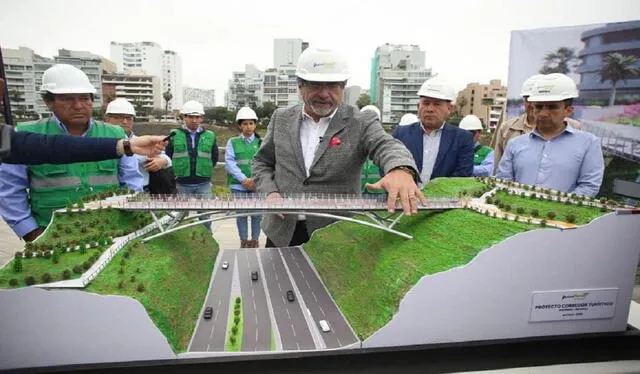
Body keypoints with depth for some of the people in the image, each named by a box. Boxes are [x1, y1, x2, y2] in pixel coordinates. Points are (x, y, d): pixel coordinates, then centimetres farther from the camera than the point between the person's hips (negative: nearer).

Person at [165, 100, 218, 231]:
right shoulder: (175, 135, 1)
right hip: (182, 184, -1)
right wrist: (177, 172, 1)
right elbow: (168, 158, 4)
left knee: (205, 216, 5)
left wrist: (204, 170, 4)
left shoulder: (210, 136, 5)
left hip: (204, 184, 1)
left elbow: (214, 158, 10)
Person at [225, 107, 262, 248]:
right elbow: (229, 163, -2)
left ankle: (255, 240, 19)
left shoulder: (261, 142, 8)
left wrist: (255, 180, -15)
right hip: (238, 185, 0)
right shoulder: (233, 142, 8)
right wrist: (244, 179, -14)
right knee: (241, 214, 6)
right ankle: (244, 241, 19)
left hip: (257, 186, 0)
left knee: (257, 214, 4)